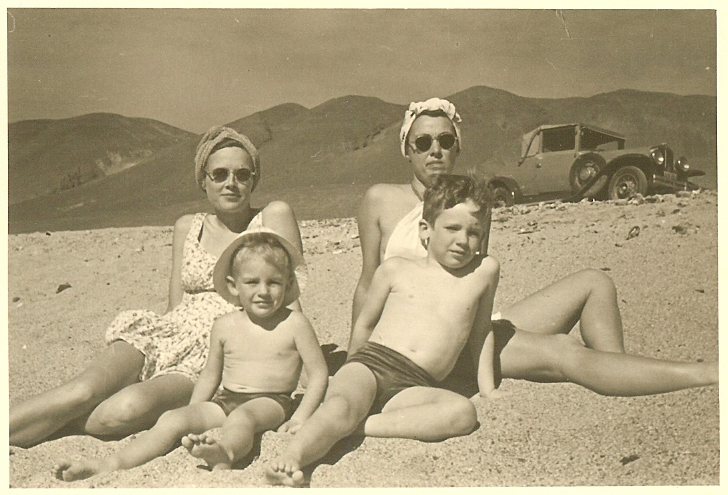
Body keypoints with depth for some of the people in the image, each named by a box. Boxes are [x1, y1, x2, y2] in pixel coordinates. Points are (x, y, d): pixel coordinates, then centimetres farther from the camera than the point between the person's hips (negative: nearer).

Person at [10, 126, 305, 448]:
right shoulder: (187, 228, 15)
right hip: (168, 338, 4)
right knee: (81, 392, -27)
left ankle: (28, 433, -12)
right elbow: (175, 309, 15)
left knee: (131, 407, -32)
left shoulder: (273, 218, 3)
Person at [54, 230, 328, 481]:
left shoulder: (294, 324, -4)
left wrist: (300, 417, -11)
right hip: (225, 399, 5)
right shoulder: (224, 326, 6)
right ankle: (110, 464, -28)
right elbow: (210, 374, 18)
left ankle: (224, 455, -69)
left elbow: (319, 373, -2)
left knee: (241, 417, -38)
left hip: (269, 401, -4)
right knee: (172, 419, -18)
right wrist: (192, 413, 11)